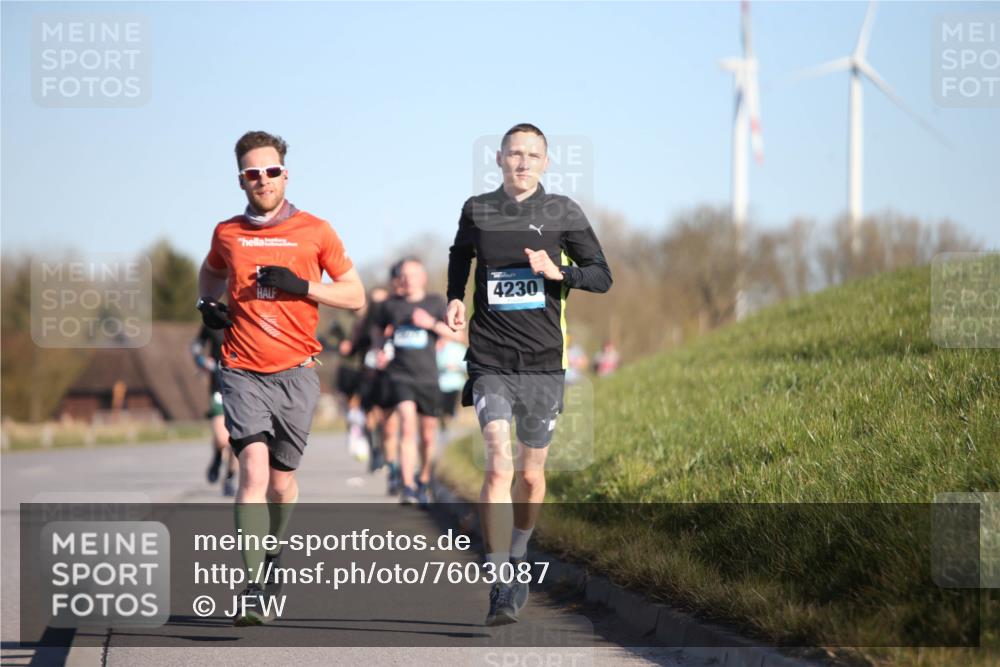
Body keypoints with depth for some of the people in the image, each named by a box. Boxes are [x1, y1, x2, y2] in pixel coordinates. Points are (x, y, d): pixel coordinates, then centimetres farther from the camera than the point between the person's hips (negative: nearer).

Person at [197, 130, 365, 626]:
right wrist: (207, 304, 9)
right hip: (243, 371, 0)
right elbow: (211, 273, 30)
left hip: (296, 372, 0)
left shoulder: (315, 231, 2)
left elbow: (355, 296, 5)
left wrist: (301, 286, -10)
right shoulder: (227, 234, 7)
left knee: (282, 478, 9)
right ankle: (254, 590, -22)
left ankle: (272, 552, 41)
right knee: (254, 469, -17)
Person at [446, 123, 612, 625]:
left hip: (544, 361, 1)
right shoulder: (477, 211, 5)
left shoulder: (562, 213, 2)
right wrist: (455, 297, 11)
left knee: (530, 472, 12)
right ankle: (500, 588, -19)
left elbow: (602, 276, 4)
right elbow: (460, 255, 26)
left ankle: (516, 560, 37)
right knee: (499, 464, -17)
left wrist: (558, 271, -13)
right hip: (491, 361, -1)